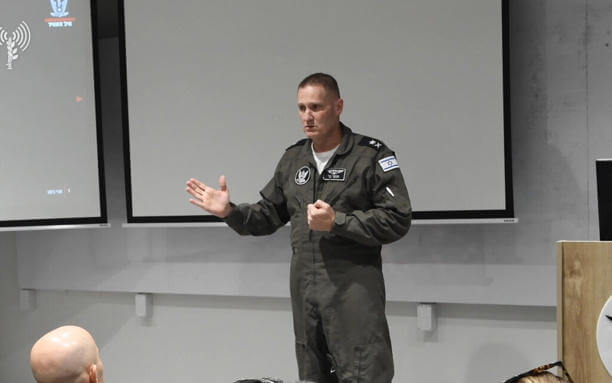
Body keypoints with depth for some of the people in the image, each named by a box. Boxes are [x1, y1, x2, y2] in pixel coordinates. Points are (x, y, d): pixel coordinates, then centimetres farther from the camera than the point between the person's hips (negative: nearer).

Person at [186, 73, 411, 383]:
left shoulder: (371, 155, -6)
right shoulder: (293, 158, 13)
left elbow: (397, 219, -13)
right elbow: (268, 215, 18)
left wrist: (336, 222, -19)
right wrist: (230, 212, 1)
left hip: (355, 287, -6)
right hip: (304, 287, 6)